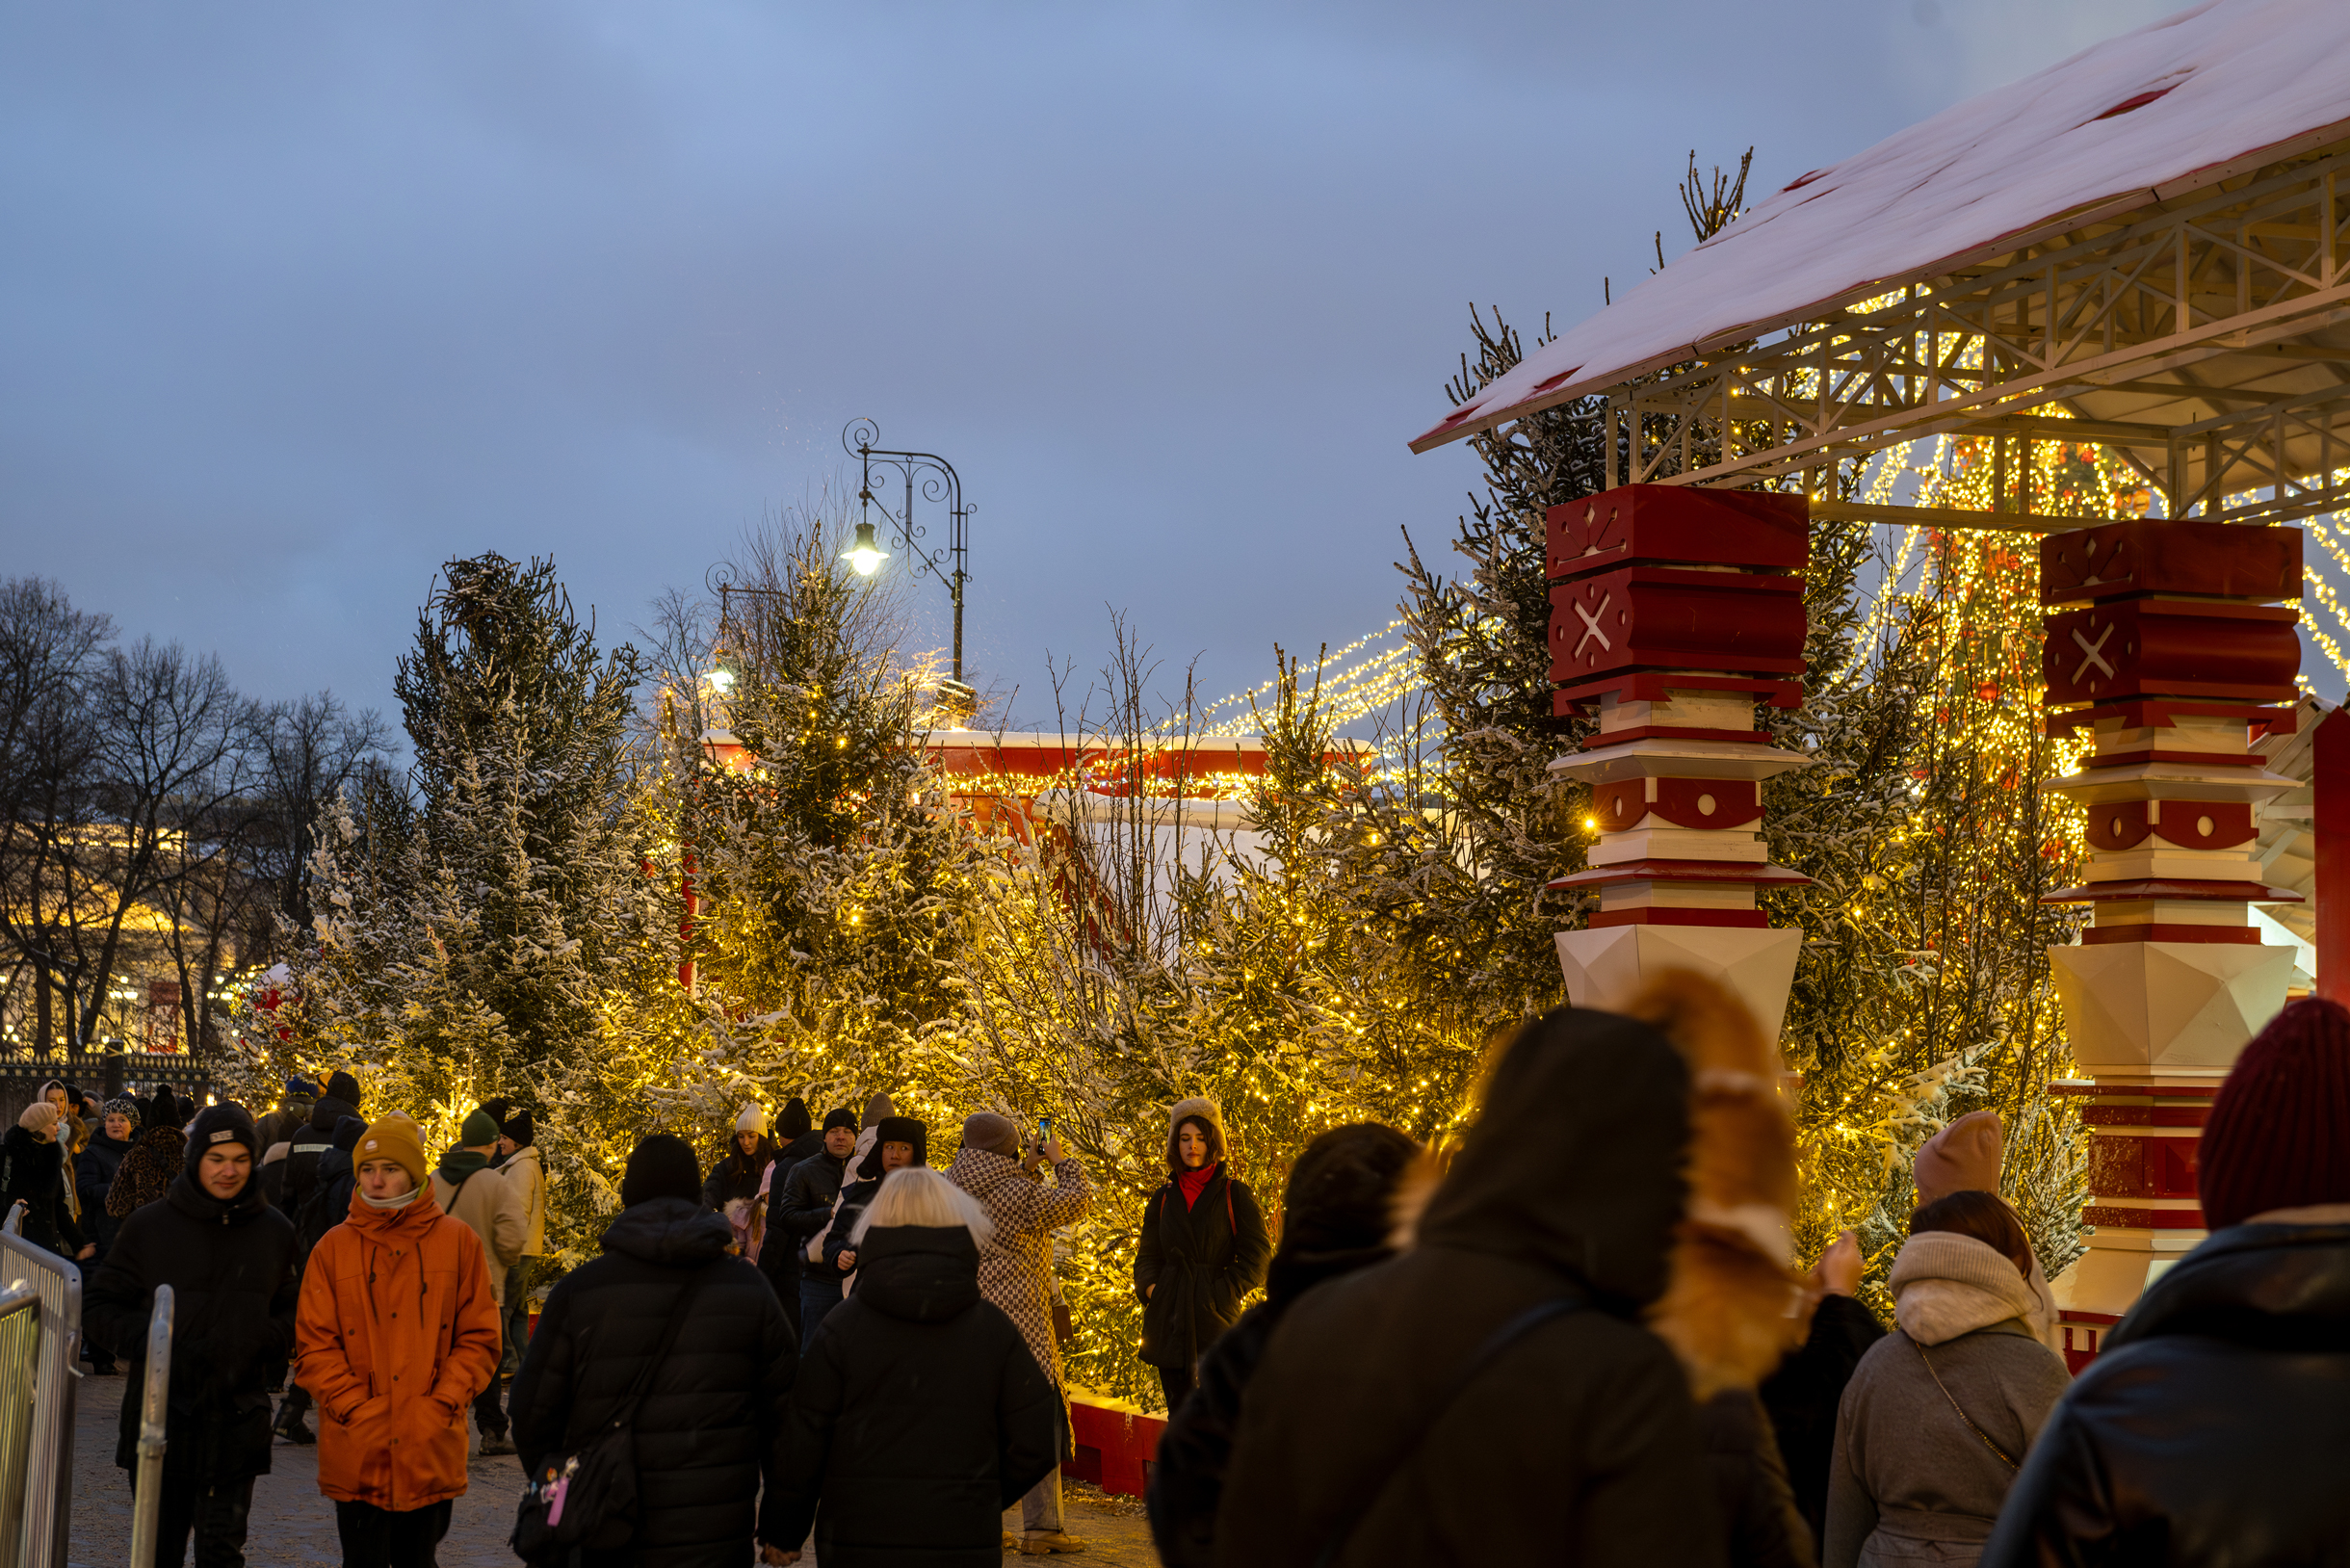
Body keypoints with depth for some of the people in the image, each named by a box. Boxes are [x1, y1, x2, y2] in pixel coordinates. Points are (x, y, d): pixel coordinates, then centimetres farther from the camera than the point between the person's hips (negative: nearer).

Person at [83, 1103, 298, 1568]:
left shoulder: (274, 1232, 6)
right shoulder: (148, 1226, -2)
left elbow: (290, 1309, 17)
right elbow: (98, 1306, 3)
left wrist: (267, 1342, -5)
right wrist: (147, 1345, -14)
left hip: (238, 1420, 1)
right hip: (161, 1412, -1)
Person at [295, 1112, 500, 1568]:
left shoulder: (458, 1242, 2)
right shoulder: (334, 1248, 3)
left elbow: (478, 1339, 2)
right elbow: (314, 1345, 1)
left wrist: (441, 1405, -9)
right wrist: (355, 1409, -10)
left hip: (431, 1454, 0)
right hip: (357, 1453, 0)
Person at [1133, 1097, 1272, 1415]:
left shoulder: (1235, 1195, 3)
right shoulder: (1163, 1199, 15)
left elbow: (1256, 1256, -1)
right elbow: (1148, 1255, 17)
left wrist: (1221, 1293, -11)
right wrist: (1150, 1288, -3)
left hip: (1216, 1316, -4)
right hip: (1170, 1317, 4)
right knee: (1179, 1410, 6)